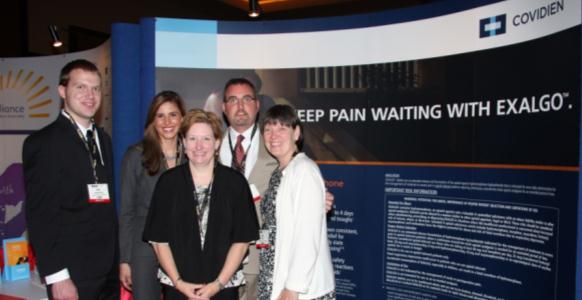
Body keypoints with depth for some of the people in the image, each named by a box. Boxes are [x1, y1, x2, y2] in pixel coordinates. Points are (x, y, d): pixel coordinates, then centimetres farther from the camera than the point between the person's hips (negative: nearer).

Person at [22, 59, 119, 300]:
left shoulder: (103, 139, 11)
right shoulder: (42, 143, -10)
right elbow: (40, 215, -12)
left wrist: (116, 261, 8)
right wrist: (56, 276, -15)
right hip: (72, 275, -6)